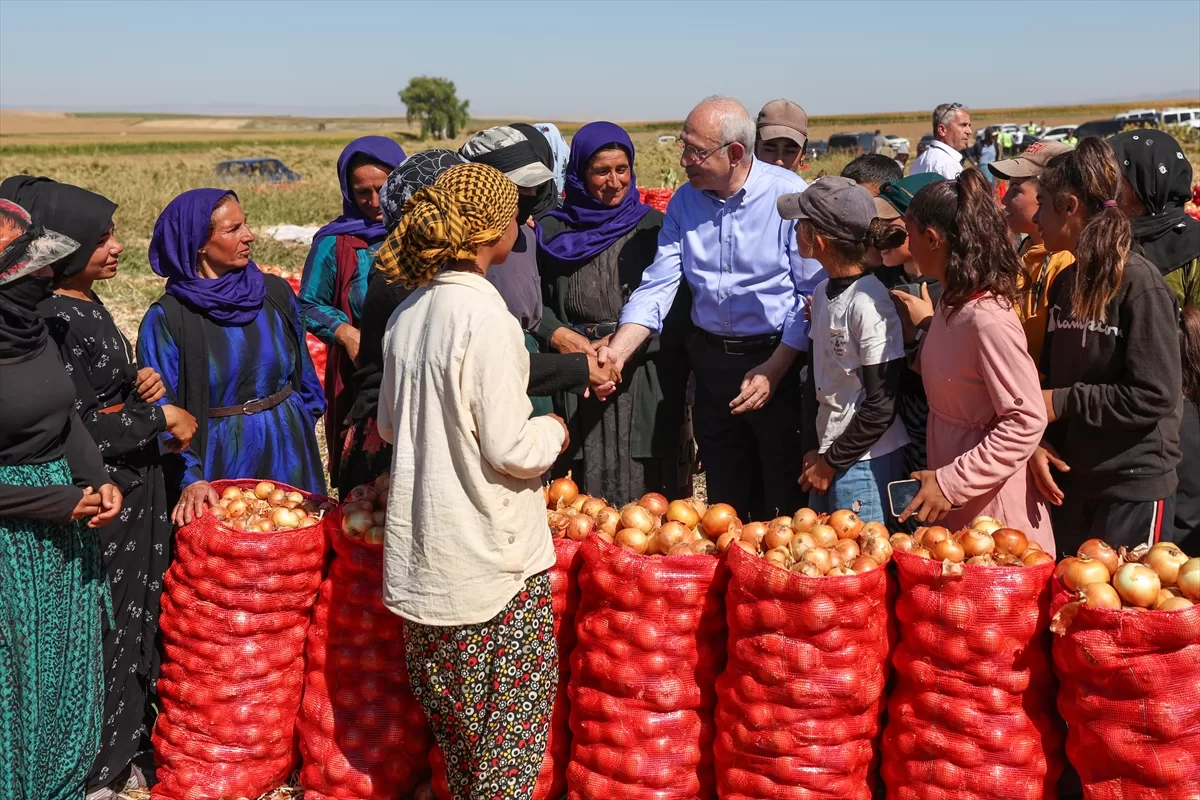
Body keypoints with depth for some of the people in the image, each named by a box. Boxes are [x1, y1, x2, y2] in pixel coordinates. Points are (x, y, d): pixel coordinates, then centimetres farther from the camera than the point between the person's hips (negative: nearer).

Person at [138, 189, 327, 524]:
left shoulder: (275, 292, 0)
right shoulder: (167, 319, -10)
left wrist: (303, 424, 12)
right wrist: (190, 479, -21)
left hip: (287, 453, 4)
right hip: (220, 463, -3)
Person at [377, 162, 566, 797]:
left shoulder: (409, 311, 4)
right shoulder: (485, 316, -19)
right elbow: (509, 449, -19)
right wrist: (552, 431, -1)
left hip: (421, 542, 8)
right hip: (487, 549, -8)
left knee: (451, 696, 20)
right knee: (515, 704, 7)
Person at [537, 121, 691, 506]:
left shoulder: (652, 226, 4)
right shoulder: (553, 231, 9)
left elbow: (678, 308, -1)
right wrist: (557, 334, -6)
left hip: (645, 381, -1)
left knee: (645, 490, 0)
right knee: (586, 484, 4)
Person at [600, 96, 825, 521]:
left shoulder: (788, 194, -14)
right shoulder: (684, 201, 2)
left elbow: (813, 292, -12)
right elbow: (657, 286, -1)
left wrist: (775, 369, -17)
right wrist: (617, 352, -14)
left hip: (778, 358, -4)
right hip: (711, 358, 5)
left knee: (784, 503, 7)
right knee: (724, 501, 17)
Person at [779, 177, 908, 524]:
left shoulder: (869, 303, -19)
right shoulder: (822, 292, 5)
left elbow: (881, 407, -17)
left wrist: (832, 461, -9)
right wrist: (812, 450, 4)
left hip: (865, 464, -8)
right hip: (825, 456, 8)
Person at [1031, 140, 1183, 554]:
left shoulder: (1139, 282, -15)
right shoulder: (1066, 282, 7)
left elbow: (1156, 395, -19)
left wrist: (1064, 402, -14)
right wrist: (1039, 439, -3)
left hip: (1135, 487, -7)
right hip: (1070, 480, 7)